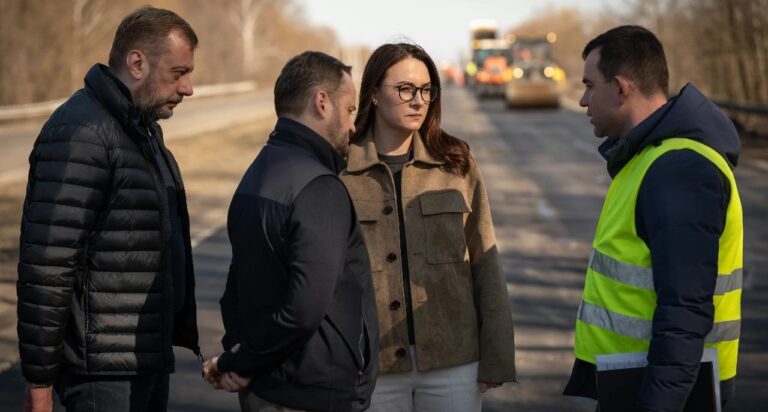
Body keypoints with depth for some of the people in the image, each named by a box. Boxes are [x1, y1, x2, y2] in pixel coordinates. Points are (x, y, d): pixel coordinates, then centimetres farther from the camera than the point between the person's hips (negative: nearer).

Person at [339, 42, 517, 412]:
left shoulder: (456, 164, 3)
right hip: (374, 369, -1)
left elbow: (485, 265, 4)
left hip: (454, 364, 1)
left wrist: (496, 360, 1)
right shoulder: (340, 170, -1)